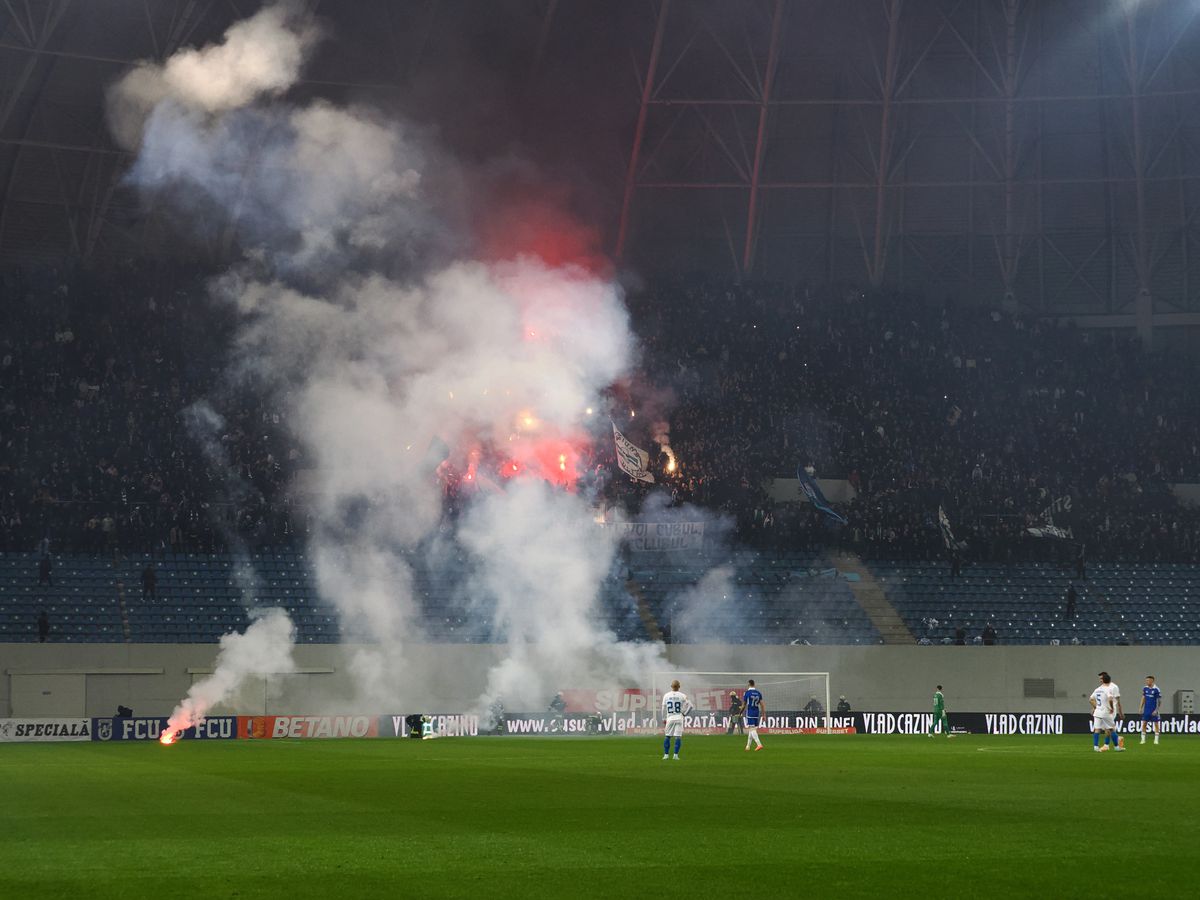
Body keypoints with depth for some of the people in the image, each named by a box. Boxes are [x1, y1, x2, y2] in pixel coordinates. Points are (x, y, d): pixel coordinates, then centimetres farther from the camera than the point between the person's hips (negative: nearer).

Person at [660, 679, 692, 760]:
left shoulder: (666, 695, 2)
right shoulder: (682, 696, -3)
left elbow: (664, 708, 7)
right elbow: (690, 705, -5)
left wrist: (664, 718, 17)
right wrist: (684, 713, 7)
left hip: (670, 718, 2)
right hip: (679, 717, -1)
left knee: (667, 736, 11)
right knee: (678, 737, 1)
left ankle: (666, 754, 9)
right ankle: (676, 755, -5)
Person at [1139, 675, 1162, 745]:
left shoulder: (1156, 689, -11)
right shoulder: (1145, 688, 3)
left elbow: (1159, 701, -9)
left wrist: (1156, 710, -14)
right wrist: (1141, 708, 7)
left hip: (1153, 711, -4)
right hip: (1146, 710, 4)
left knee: (1156, 724, 2)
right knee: (1144, 723, 1)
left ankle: (1156, 740, 9)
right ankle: (1143, 739, 6)